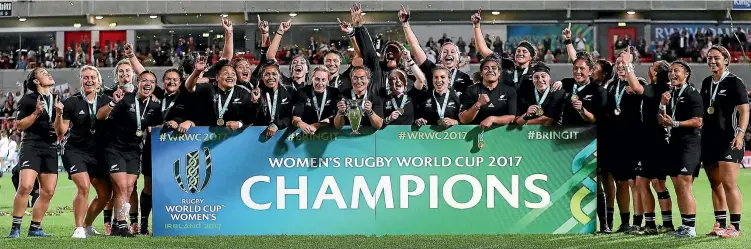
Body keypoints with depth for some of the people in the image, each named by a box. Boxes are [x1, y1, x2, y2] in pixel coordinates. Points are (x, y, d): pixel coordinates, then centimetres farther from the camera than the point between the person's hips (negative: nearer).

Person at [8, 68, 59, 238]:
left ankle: (35, 228, 12)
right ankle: (15, 227, -12)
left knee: (48, 192, 1)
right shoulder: (28, 99, -1)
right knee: (25, 186, -20)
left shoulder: (56, 100, 17)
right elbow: (19, 125, -3)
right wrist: (36, 113, -15)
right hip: (32, 146, -6)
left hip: (51, 149, 6)